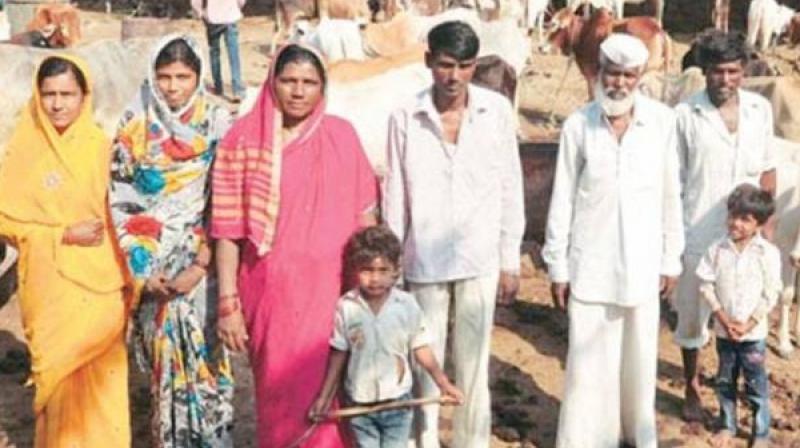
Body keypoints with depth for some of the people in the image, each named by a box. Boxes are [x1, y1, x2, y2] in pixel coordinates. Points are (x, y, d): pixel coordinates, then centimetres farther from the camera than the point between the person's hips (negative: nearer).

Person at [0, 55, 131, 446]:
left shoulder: (100, 146, -2)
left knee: (102, 380, 6)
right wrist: (65, 235, -14)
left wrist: (129, 275, 4)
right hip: (51, 286, -1)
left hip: (102, 282, 1)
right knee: (62, 379, 5)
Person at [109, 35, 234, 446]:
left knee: (203, 354, -2)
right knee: (163, 357, 7)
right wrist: (140, 268, -4)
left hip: (200, 262, -1)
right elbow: (120, 201, 2)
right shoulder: (135, 128, 2)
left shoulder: (217, 125, -2)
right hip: (151, 267, 2)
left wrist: (202, 263, -12)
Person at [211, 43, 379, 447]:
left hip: (332, 291, 1)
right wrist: (228, 304, -5)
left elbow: (364, 216, 6)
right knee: (280, 395, 11)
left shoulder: (341, 135, 0)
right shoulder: (244, 140, -4)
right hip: (271, 292, -1)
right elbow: (228, 231, -3)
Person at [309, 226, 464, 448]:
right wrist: (324, 397, 0)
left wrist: (443, 382, -7)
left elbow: (420, 348, -1)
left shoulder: (407, 305, -11)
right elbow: (339, 354, -1)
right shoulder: (346, 307, -10)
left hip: (397, 401, 0)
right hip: (360, 403, 0)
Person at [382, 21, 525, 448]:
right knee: (424, 363, 10)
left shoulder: (497, 111, -4)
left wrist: (511, 261, 2)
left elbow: (510, 189, 1)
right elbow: (395, 195, 0)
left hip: (480, 259, 0)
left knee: (474, 363, 10)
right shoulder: (405, 117, -6)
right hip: (424, 260, 0)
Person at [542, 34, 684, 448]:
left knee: (639, 355, 15)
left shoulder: (662, 121, -6)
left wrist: (671, 259, 5)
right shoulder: (578, 125, -9)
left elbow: (670, 195, 1)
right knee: (589, 359, 5)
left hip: (641, 262, 2)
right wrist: (557, 267, -2)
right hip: (590, 263, -1)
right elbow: (562, 200, -4)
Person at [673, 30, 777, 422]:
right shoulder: (686, 115, -9)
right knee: (693, 315, 10)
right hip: (698, 234, -2)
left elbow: (766, 170, 9)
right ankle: (692, 387, 28)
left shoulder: (760, 109, 1)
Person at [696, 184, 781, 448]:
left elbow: (771, 294, -9)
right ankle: (727, 426, 32)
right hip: (723, 330, 3)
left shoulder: (768, 253, -10)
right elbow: (706, 286, -3)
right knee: (725, 381, 15)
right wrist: (725, 319, -11)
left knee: (756, 385, 6)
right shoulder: (717, 249, -5)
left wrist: (748, 325, -14)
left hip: (754, 333, -2)